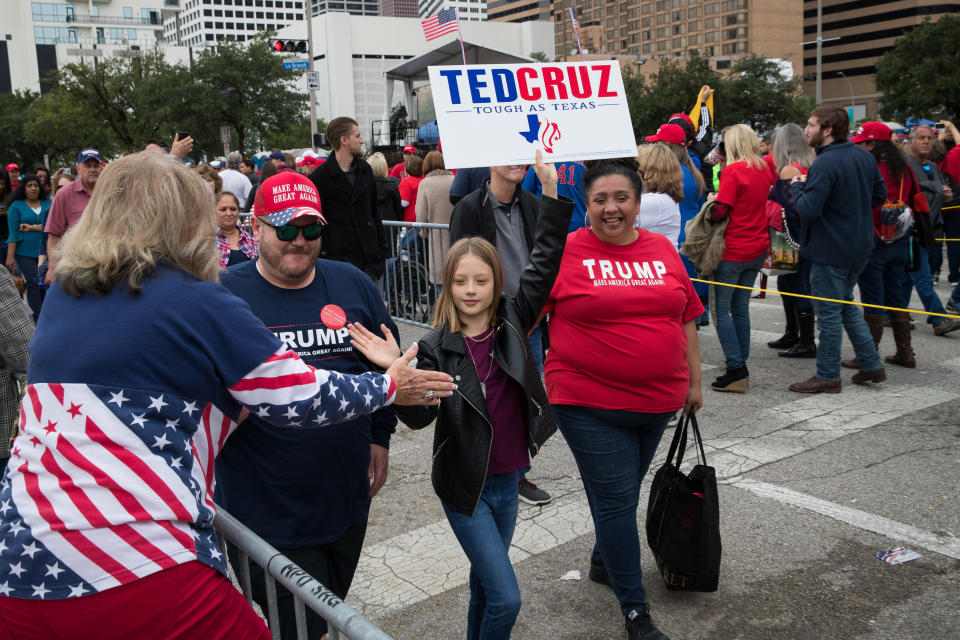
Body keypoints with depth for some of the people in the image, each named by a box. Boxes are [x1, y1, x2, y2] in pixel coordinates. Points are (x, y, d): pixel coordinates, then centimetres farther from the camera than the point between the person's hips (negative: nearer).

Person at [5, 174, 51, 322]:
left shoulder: (48, 203, 11)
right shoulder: (16, 206, 4)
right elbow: (13, 232, -3)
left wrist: (32, 227, -11)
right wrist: (10, 256, -9)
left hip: (44, 251, 3)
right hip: (24, 253, -2)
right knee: (34, 283, -9)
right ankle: (38, 320, -9)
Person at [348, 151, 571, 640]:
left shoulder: (512, 321, -4)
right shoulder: (436, 346, -13)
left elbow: (543, 264, -10)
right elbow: (418, 416, -18)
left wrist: (551, 193, -16)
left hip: (507, 479, 4)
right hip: (465, 484, -4)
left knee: (485, 579, 23)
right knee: (505, 599, -5)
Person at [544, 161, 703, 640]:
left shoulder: (663, 250, 6)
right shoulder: (565, 253, -7)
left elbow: (686, 318, 13)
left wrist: (694, 381, 15)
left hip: (658, 399, 5)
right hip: (590, 405, -5)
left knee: (624, 493, 20)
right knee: (616, 501, 0)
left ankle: (603, 560, 46)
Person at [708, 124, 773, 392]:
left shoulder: (733, 170, -15)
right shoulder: (764, 169, 8)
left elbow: (720, 212, -18)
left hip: (734, 250, -7)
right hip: (758, 248, 7)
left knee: (722, 308, -1)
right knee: (740, 307, 14)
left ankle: (736, 370, -5)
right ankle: (741, 368, 18)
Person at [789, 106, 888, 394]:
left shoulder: (825, 164, -22)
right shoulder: (865, 156, 6)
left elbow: (808, 209, -26)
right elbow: (880, 195, 14)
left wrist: (797, 186, -8)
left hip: (830, 251, -9)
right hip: (859, 247, 9)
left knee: (829, 313, 1)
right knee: (846, 305, 22)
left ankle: (828, 377, 11)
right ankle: (872, 365, 25)